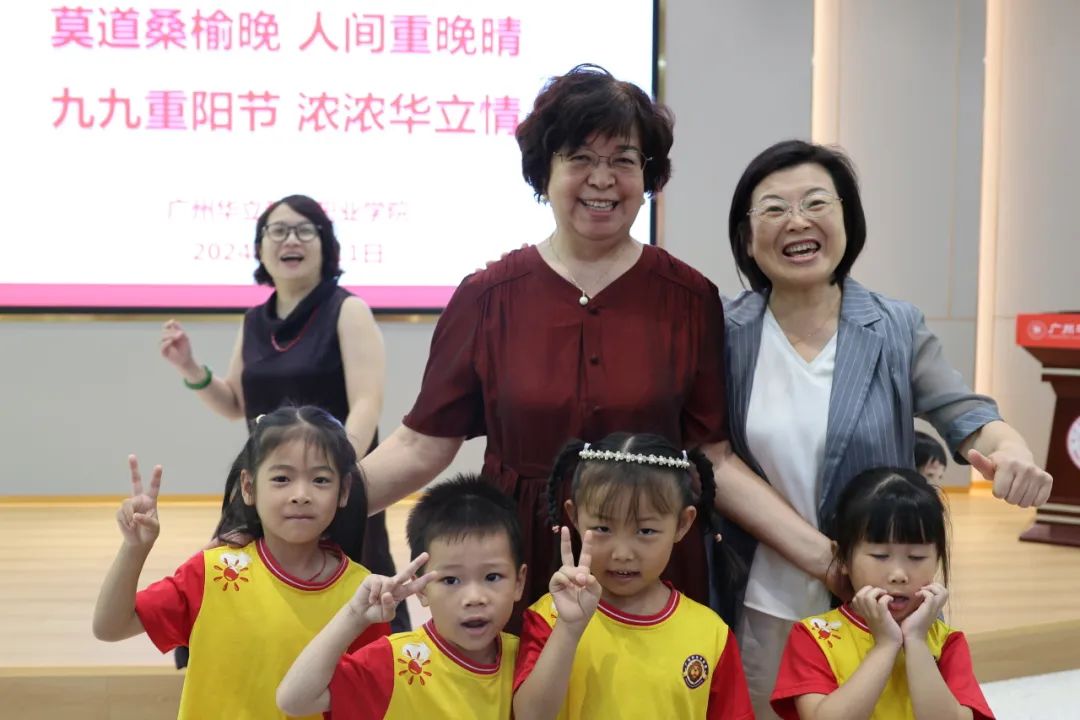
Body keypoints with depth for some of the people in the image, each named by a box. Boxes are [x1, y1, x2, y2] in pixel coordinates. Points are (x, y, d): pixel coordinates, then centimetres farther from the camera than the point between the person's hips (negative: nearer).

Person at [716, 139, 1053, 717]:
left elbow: (965, 415, -10)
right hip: (762, 607, -1)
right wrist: (823, 557, -20)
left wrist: (1010, 449, -35)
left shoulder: (897, 330, -1)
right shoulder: (725, 333, -4)